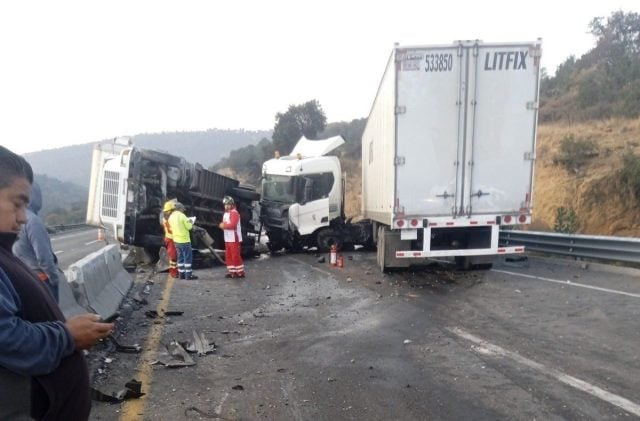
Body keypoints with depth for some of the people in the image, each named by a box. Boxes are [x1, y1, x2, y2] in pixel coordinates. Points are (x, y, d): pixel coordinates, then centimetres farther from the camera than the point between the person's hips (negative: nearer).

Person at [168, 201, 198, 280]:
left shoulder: (171, 217, 9)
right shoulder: (181, 215, -14)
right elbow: (189, 227, -14)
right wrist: (191, 223, 8)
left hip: (176, 240, 8)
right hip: (184, 240, -8)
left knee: (180, 257, 13)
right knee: (188, 257, -1)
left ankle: (181, 274, 15)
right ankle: (188, 274, -1)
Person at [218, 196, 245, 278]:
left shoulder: (234, 213, -12)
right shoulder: (225, 213, 18)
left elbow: (232, 225, -23)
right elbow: (224, 224, 19)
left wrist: (224, 225, -12)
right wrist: (222, 225, -3)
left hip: (234, 239, -9)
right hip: (227, 239, 9)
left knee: (236, 256, -7)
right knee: (228, 256, 11)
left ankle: (240, 272, -1)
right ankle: (232, 271, 17)